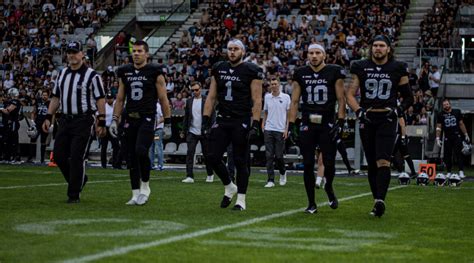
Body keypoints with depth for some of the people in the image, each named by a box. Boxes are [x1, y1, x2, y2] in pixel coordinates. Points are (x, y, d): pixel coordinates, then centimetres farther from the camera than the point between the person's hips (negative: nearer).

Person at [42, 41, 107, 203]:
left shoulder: (92, 75, -6)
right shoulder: (62, 74, 13)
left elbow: (100, 100, -8)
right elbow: (55, 98, 19)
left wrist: (101, 122, -12)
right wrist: (48, 117, 11)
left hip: (83, 120, -6)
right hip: (65, 120, 6)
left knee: (76, 158, -7)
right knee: (59, 155, 4)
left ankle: (74, 194, 3)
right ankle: (79, 179, 27)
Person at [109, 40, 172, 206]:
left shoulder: (155, 72, -2)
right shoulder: (125, 72, 11)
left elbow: (163, 100, -1)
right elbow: (120, 99, 16)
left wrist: (168, 124, -3)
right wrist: (114, 120, 8)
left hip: (147, 119, -5)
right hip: (130, 119, 5)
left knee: (141, 151, -22)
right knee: (132, 157, 5)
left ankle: (145, 186, -2)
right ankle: (136, 194, 13)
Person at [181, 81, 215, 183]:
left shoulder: (207, 101, -3)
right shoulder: (189, 101, 9)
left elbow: (212, 116, -4)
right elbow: (186, 117, 13)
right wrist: (184, 131, 8)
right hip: (192, 132, 3)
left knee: (206, 154, 8)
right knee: (190, 153, -9)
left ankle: (210, 175, 26)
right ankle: (189, 177, -12)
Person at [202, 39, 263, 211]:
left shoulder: (251, 71, -5)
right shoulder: (218, 69, 9)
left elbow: (257, 100, -7)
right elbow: (211, 97, 12)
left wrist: (255, 124, -14)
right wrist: (206, 120, 5)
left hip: (241, 122, -5)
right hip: (222, 120, 5)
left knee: (241, 161, 0)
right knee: (213, 157, -1)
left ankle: (241, 199, 10)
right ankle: (229, 187, 22)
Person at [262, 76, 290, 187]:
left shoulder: (286, 97, 0)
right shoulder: (267, 97, 8)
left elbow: (288, 114, 1)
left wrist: (286, 129, -5)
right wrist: (263, 125, 7)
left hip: (280, 130, -2)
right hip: (268, 130, 2)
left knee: (279, 156, -1)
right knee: (269, 155, -2)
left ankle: (283, 173, 28)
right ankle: (270, 180, 0)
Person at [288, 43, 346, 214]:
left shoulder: (334, 72, 0)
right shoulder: (300, 74, 6)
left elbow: (341, 100, 1)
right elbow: (294, 102, 9)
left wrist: (340, 123, -8)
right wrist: (291, 126, 3)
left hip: (327, 124, -2)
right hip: (307, 124, 2)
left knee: (329, 163, -6)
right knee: (308, 165, 0)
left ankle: (329, 187, 27)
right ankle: (311, 203, 11)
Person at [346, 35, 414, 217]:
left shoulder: (397, 69, 4)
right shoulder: (361, 68, 6)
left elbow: (408, 97, 13)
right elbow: (350, 94, 5)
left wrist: (399, 110, -4)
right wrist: (359, 111, -10)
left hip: (387, 120, -2)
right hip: (367, 120, 2)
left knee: (383, 162, -16)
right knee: (372, 164, 7)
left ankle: (380, 201, -22)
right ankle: (377, 202, 16)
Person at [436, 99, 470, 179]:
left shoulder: (457, 112, 4)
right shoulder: (440, 115, 2)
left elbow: (461, 124, 11)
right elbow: (438, 127, 3)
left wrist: (466, 134, 10)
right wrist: (438, 138, -5)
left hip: (457, 136, -1)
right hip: (447, 137, 1)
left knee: (458, 153, -9)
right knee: (447, 155, 3)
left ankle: (461, 171, -13)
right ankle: (449, 172, 13)